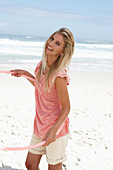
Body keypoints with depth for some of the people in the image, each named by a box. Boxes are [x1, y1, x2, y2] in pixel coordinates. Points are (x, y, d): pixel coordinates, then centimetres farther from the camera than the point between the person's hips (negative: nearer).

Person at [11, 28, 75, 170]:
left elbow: (66, 107, -18)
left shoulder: (59, 75, -24)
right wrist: (26, 74, 11)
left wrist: (54, 130, -28)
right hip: (40, 125, 8)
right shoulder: (42, 65, -1)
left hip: (56, 127, -7)